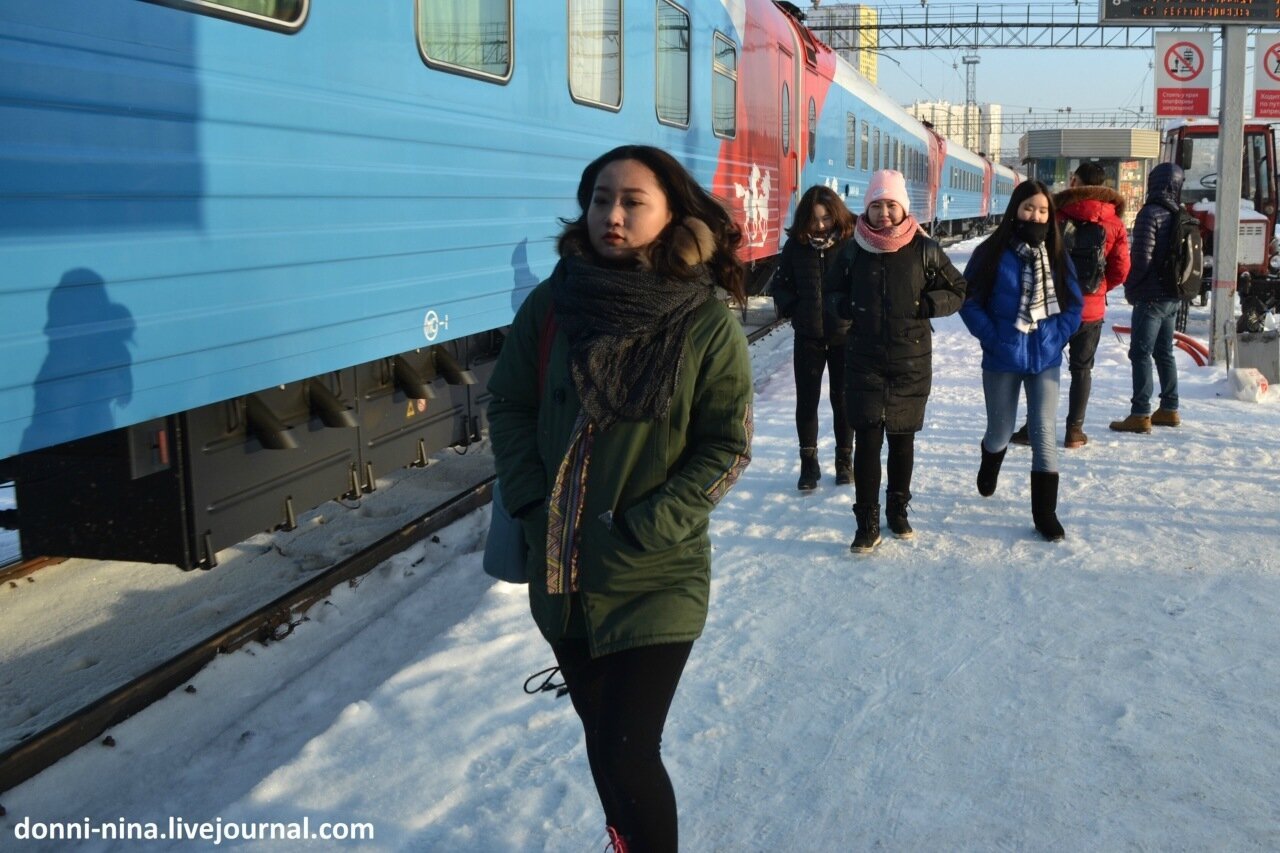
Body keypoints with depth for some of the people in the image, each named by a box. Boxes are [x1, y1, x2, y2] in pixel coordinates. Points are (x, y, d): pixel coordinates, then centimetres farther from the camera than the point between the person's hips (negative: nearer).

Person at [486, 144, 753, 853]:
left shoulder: (706, 324, -12)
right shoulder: (549, 305, -4)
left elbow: (727, 446, -10)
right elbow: (508, 407, 3)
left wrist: (646, 529, -17)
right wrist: (534, 508, -7)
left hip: (654, 579, -4)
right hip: (561, 572, 4)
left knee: (625, 757, -4)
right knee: (601, 737, 21)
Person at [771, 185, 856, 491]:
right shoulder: (796, 245, -2)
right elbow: (781, 283, 10)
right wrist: (790, 309, -2)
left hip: (844, 335, -2)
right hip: (808, 336, 2)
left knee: (842, 399, 10)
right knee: (806, 400, 7)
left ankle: (844, 460, 25)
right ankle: (809, 463, 18)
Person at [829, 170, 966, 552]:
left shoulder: (924, 249, -3)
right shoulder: (853, 250, 0)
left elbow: (957, 291, 6)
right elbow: (836, 291, 14)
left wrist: (927, 305, -12)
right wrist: (844, 308, -7)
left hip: (912, 362, 0)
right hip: (864, 361, 0)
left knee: (902, 438, 12)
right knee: (867, 439, -5)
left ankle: (898, 510, 30)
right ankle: (867, 524, 2)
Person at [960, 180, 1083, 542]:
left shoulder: (1056, 256, 2)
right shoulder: (992, 253, -7)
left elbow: (1074, 304, 6)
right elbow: (970, 301, -6)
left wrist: (1057, 337, -7)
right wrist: (992, 338, -13)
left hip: (1045, 360, 1)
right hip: (1002, 361, -1)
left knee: (1044, 433, -4)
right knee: (1000, 431, 14)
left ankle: (1045, 513, 3)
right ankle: (988, 470, 48)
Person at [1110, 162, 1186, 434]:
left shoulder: (1150, 213, -15)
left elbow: (1142, 257, -19)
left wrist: (1130, 286, -6)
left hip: (1151, 296, -8)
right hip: (1173, 296, 8)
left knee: (1141, 353, -6)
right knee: (1164, 352, 16)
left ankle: (1140, 414, -8)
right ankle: (1169, 409, 22)